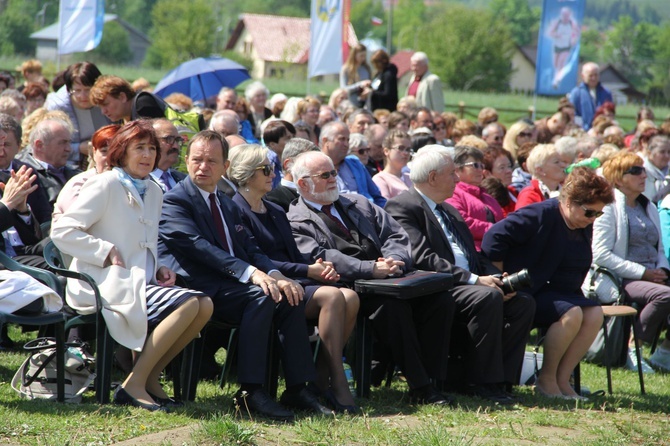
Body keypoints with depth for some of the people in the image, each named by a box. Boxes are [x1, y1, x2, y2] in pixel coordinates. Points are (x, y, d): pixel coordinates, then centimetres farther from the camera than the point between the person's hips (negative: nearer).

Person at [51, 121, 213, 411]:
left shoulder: (153, 192, 19)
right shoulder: (105, 185, -4)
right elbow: (61, 231, -11)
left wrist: (159, 269, 8)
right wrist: (108, 252, -17)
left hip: (142, 283, 8)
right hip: (106, 284, -8)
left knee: (204, 305, -15)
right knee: (187, 304, -26)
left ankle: (151, 376, -5)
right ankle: (133, 384, -21)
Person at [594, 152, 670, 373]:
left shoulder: (649, 208, 21)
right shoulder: (609, 207, -4)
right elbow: (601, 255, -13)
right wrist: (642, 272, -16)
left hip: (652, 278, 7)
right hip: (623, 280, -7)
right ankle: (630, 349, -18)